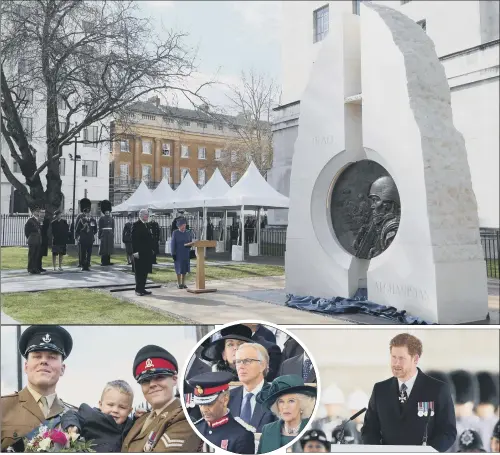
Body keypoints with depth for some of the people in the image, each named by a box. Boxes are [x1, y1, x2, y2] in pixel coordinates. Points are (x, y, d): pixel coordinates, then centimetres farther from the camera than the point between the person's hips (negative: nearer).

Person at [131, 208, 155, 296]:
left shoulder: (145, 225, 16)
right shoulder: (136, 225, -9)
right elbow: (134, 239, -15)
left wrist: (151, 250, 14)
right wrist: (135, 251, -20)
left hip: (146, 253, 8)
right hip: (139, 253, -8)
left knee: (145, 272, 11)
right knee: (139, 272, -2)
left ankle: (142, 289, 17)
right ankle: (138, 290, 4)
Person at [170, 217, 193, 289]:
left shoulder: (188, 233, 5)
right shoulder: (175, 233, -6)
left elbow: (191, 242, 12)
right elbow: (172, 244, -7)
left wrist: (189, 245, -11)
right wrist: (173, 254, -11)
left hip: (186, 253, 4)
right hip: (178, 253, -4)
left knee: (185, 268, 7)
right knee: (179, 268, 0)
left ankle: (183, 283, 17)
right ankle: (179, 284, 10)